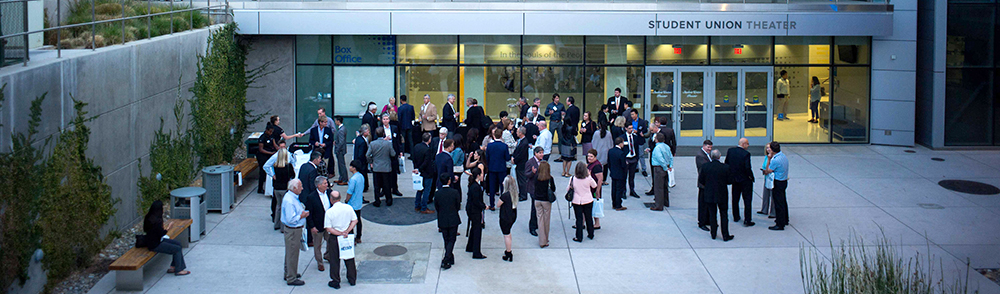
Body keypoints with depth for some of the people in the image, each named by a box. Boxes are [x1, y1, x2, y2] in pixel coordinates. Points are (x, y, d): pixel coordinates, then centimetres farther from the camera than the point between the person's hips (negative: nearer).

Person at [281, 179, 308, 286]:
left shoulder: (293, 197, 6)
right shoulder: (289, 201, -27)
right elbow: (291, 219, -28)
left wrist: (303, 212, 9)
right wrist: (302, 215, -18)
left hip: (296, 229, 11)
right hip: (292, 231, -11)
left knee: (290, 253, 23)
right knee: (292, 254, 0)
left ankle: (288, 274, 38)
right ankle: (291, 279, 10)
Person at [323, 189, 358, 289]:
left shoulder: (329, 212, -16)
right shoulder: (348, 208, -6)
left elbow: (328, 229, -17)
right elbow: (355, 221, -2)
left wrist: (340, 234, -14)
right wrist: (346, 232, -8)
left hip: (334, 238, -4)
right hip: (348, 237, 4)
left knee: (335, 260, 8)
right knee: (349, 258, 17)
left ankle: (335, 282, 16)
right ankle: (352, 279, 28)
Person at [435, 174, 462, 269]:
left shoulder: (437, 194, -9)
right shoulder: (455, 192, -15)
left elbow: (436, 207, 1)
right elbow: (458, 205, -4)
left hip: (442, 221, 2)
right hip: (453, 220, -2)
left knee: (447, 241, 16)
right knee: (451, 240, 4)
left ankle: (450, 259, 27)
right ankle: (446, 260, -10)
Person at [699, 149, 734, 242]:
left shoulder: (705, 166, -10)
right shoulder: (725, 167, -14)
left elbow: (701, 181, -3)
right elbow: (730, 181, -6)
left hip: (709, 195, 1)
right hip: (722, 195, -1)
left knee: (712, 214, 14)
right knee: (724, 215, 10)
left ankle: (713, 234, 20)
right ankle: (725, 236, 15)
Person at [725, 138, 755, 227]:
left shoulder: (730, 151, -3)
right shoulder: (746, 154, -20)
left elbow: (726, 164, 4)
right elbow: (747, 168, -24)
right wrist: (751, 176, -9)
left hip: (734, 179, 6)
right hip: (745, 180, -6)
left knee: (735, 199, 19)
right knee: (747, 200, 2)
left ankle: (736, 217, 30)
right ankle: (747, 221, 0)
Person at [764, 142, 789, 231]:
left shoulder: (776, 160, -26)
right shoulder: (783, 156, 4)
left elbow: (767, 172, -14)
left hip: (778, 183, -9)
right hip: (784, 181, 9)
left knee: (778, 204, -2)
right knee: (783, 201, 23)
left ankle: (780, 225, 4)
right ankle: (784, 220, 38)